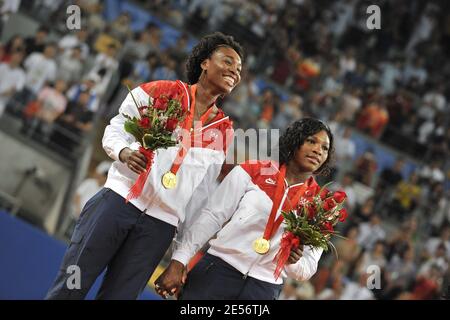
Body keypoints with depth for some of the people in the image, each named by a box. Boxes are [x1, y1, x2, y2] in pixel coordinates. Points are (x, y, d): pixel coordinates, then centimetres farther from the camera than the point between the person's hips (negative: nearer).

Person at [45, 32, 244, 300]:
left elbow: (201, 192, 14)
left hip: (161, 226, 2)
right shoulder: (160, 92, 4)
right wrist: (125, 152, -16)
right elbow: (114, 132, 7)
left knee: (116, 296, -2)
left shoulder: (224, 132, 12)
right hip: (120, 199, -2)